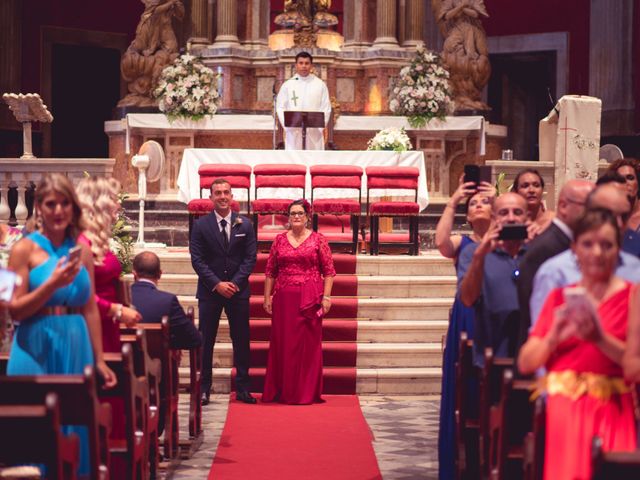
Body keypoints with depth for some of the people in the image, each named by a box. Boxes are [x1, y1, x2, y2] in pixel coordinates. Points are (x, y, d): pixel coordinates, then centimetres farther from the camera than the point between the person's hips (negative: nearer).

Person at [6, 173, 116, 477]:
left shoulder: (82, 251, 9)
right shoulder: (25, 249, -3)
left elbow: (90, 309, 13)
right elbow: (15, 310, -7)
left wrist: (99, 360, 11)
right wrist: (53, 283, -20)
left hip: (76, 349, 4)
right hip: (37, 348, -4)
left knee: (74, 428, 7)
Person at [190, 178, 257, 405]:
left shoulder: (245, 224, 4)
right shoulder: (201, 225, 0)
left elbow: (250, 257, 2)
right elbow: (197, 259, -4)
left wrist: (235, 283, -10)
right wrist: (217, 284, -13)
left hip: (238, 290, 1)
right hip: (209, 291, -1)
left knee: (242, 341, 4)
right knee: (205, 341, 1)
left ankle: (242, 388, 11)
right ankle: (203, 389, 5)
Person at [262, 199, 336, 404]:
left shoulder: (318, 240, 2)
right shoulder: (280, 240, 9)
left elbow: (329, 271, 1)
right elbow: (270, 271, 11)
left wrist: (326, 297, -7)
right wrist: (267, 297, 6)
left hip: (309, 300, -2)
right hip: (284, 299, 2)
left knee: (308, 344, 1)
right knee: (282, 344, 4)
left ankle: (306, 393, 8)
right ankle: (282, 392, 11)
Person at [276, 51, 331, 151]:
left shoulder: (320, 85, 6)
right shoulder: (287, 85, 6)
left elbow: (326, 108, 4)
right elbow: (280, 108, 4)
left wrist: (319, 126, -9)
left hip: (314, 134, 0)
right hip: (293, 133, 0)